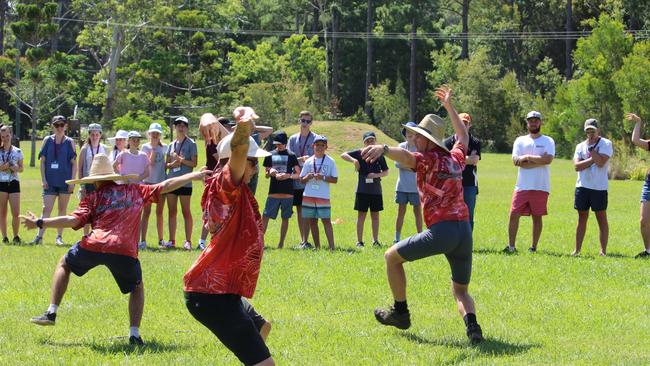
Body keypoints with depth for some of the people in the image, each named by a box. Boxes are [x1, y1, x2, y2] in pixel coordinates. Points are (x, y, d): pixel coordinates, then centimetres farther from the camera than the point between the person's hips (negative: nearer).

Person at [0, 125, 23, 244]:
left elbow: (21, 169, 10)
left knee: (16, 213, -6)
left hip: (13, 183, 0)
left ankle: (16, 236, 7)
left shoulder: (17, 152, 6)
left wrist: (16, 168, -10)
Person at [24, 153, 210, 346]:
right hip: (125, 251, 1)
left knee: (64, 264, 29)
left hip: (93, 246, -1)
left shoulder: (93, 197, 15)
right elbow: (166, 186, 23)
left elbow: (73, 220, 1)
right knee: (137, 288, 27)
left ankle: (51, 313, 20)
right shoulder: (136, 191, 21)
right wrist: (195, 176, 32)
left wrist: (40, 223, 6)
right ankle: (134, 333, 8)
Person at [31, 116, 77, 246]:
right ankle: (39, 236, -12)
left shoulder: (69, 142, 3)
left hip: (65, 181, 0)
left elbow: (74, 163, 3)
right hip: (50, 182, 0)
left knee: (62, 209, 7)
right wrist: (43, 179, -2)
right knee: (46, 208, -8)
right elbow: (42, 161, 6)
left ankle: (59, 237, 14)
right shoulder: (48, 141, 6)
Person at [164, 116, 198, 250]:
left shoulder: (191, 144, 0)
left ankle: (188, 241, -1)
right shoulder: (171, 145, 15)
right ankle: (172, 240, 12)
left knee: (186, 211, -4)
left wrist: (181, 160, -16)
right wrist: (173, 164, -7)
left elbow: (194, 163, -5)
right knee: (172, 211, 7)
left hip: (185, 182, -5)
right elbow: (167, 164, 14)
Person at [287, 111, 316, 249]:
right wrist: (301, 159, -15)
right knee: (299, 209, 8)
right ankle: (302, 240, 14)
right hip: (296, 179, 4)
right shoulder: (293, 139, 11)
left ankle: (305, 241, -10)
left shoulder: (315, 139, 1)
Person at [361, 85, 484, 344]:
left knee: (392, 257, 15)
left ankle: (400, 313, 22)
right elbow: (463, 136, 42)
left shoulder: (428, 159, -1)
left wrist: (383, 148, -44)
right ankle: (472, 326, -10)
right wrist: (449, 106, 51)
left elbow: (405, 156, -25)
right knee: (460, 290, 20)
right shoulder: (455, 159, 19)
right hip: (464, 230, 7)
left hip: (440, 231, -7)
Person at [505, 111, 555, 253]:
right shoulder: (520, 140, 11)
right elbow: (515, 160, -4)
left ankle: (534, 247, 10)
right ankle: (511, 246, 5)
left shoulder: (548, 141, 5)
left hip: (540, 187, -2)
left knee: (537, 217, 3)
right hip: (522, 186, 2)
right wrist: (538, 160, -9)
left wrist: (527, 158, -9)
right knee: (514, 215, -3)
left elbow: (548, 159, -13)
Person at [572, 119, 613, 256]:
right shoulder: (580, 146, 11)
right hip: (582, 186, 4)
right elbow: (577, 166, -3)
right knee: (582, 218, 9)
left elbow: (601, 162, -17)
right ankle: (577, 249, 12)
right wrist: (593, 159, -11)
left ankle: (603, 251, 0)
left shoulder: (606, 144, -2)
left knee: (602, 218, -1)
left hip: (599, 187, -4)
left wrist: (591, 148, -11)